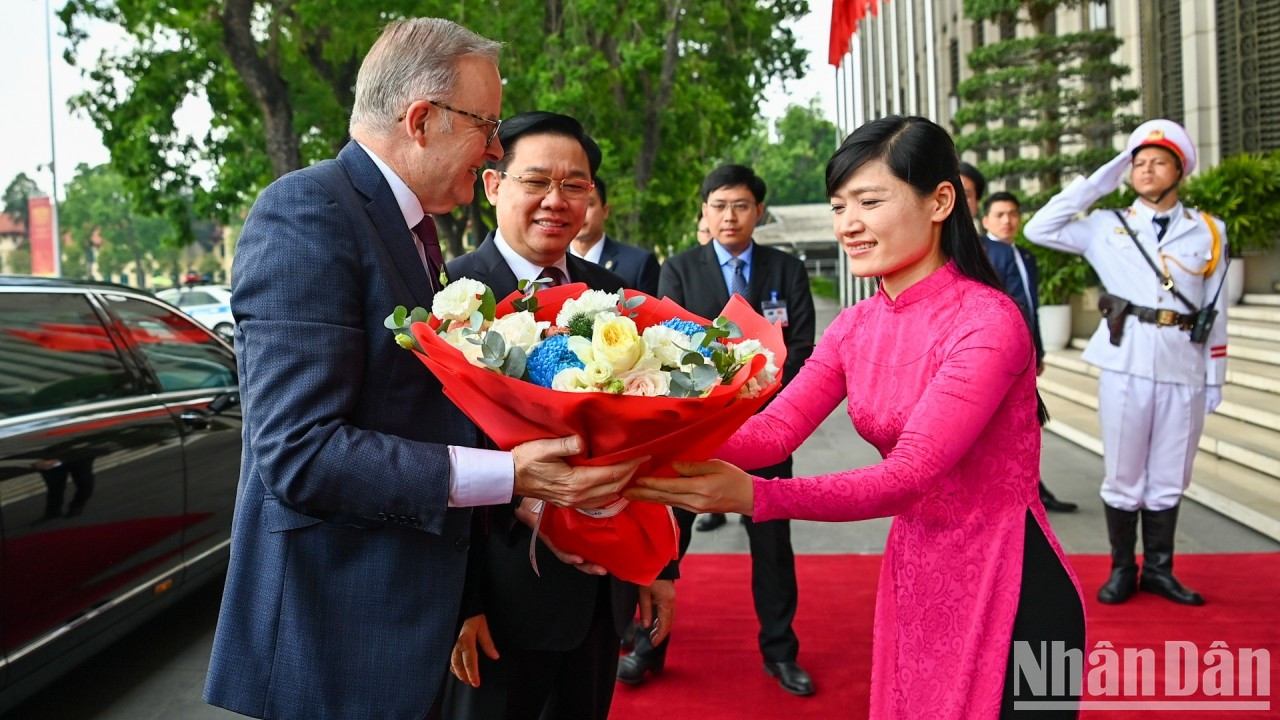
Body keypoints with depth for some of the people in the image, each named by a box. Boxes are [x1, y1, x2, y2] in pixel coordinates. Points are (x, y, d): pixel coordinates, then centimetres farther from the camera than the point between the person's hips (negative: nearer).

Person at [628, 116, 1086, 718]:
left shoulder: (988, 322, -20)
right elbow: (776, 428, -8)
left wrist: (750, 495, -37)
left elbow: (909, 476, -27)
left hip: (1007, 592, -6)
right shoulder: (856, 327, 3)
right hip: (911, 579, 7)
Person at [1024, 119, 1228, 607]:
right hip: (1125, 366, -1)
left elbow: (1215, 312, 9)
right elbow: (1040, 229, -3)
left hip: (1184, 370, 1)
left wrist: (1215, 378, 7)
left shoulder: (1208, 232, 9)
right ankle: (1122, 569, 19)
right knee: (1123, 475, 6)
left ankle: (1158, 569, 24)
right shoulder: (1108, 227, 7)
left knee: (1168, 478, 10)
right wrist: (1100, 180, 1)